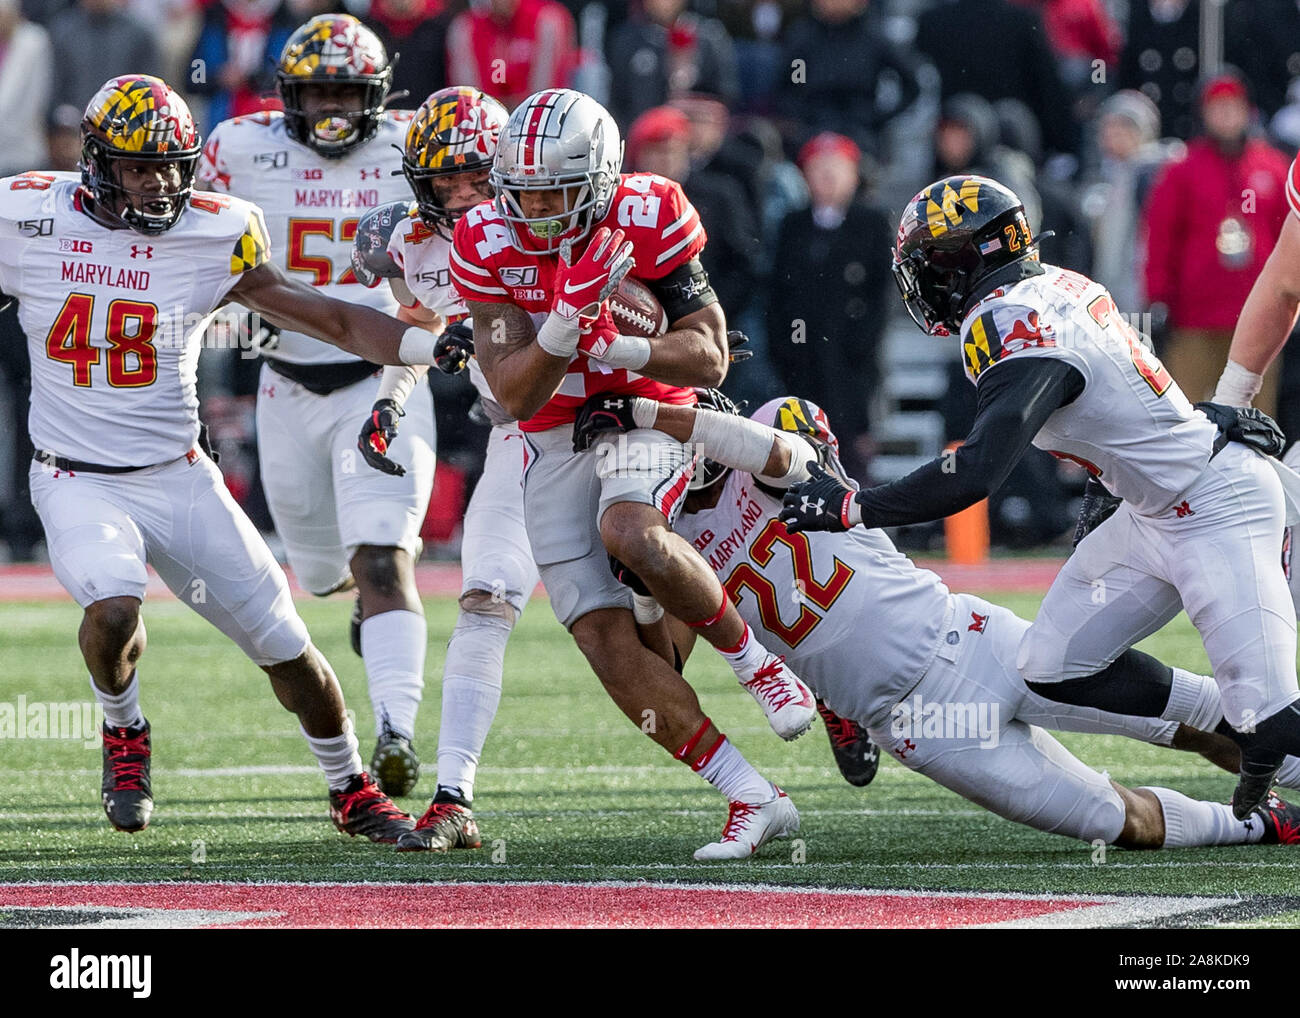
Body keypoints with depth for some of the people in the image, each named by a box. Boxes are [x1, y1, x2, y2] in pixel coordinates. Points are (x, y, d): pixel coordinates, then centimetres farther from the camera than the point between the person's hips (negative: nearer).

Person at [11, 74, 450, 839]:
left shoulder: (212, 239, -6)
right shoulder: (29, 220, -7)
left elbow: (332, 320, -5)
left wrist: (440, 345, -16)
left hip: (179, 480, 2)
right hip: (78, 482, -2)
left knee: (284, 644, 2)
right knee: (114, 607, -30)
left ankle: (352, 790, 25)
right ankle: (124, 732, 2)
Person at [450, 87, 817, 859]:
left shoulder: (645, 218, -14)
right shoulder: (490, 243, -8)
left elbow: (709, 359, -13)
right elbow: (515, 396, -12)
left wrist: (619, 349, -31)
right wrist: (567, 323, -31)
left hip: (647, 418, -3)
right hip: (555, 446, 3)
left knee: (630, 535, -37)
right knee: (608, 642, -10)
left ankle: (754, 661, -12)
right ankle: (755, 800, -7)